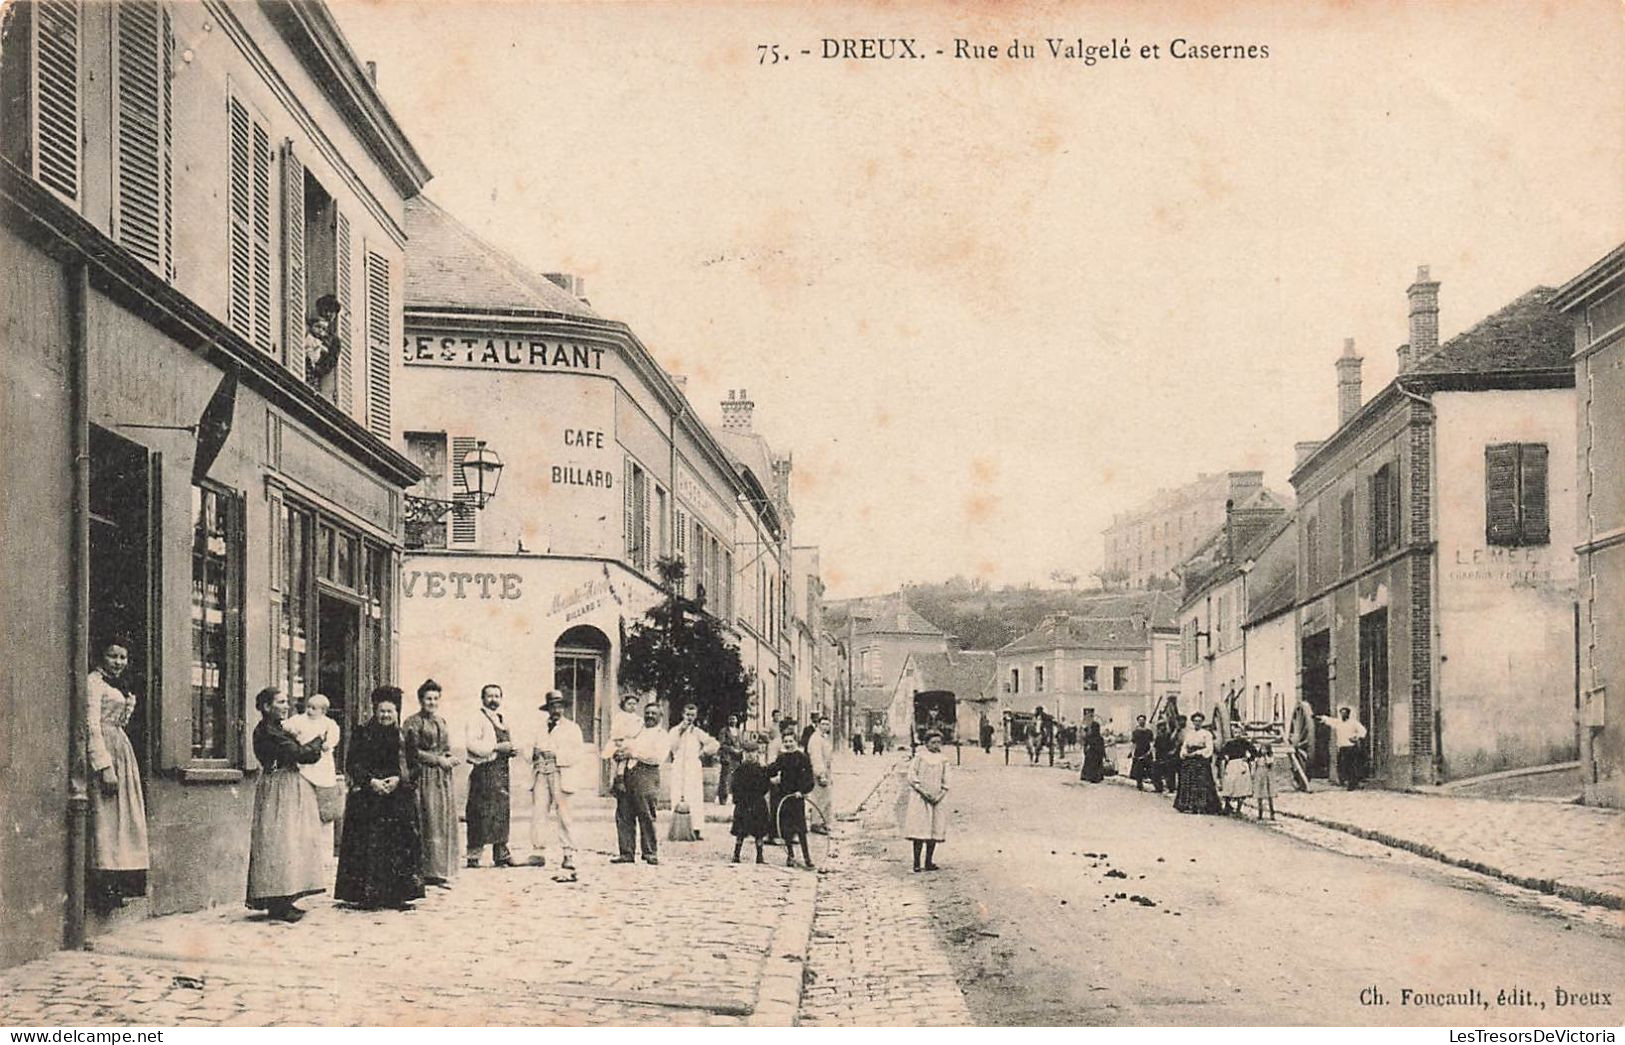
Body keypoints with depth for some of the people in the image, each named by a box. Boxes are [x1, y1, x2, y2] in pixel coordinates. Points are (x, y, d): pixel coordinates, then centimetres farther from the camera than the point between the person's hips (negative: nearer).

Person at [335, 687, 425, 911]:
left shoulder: (404, 736, 8)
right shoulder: (362, 733, 2)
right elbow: (352, 765, -1)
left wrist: (399, 779, -12)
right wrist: (370, 781, -14)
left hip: (399, 797, 2)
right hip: (368, 798, -2)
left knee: (399, 846, 0)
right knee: (368, 846, -5)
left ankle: (396, 895, 5)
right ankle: (367, 895, -1)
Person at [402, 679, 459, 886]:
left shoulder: (442, 722, 17)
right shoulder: (413, 723, -3)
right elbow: (414, 753, -9)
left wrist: (450, 759, 0)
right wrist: (439, 760, -11)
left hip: (442, 778, 6)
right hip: (423, 778, -6)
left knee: (445, 821, 2)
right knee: (427, 822, -9)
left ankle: (440, 871, 6)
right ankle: (426, 872, -6)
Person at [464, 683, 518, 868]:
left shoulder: (503, 721, 20)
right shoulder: (476, 720, -5)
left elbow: (510, 743, 30)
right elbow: (471, 744, -17)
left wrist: (513, 749, 6)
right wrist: (496, 747, -18)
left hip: (502, 771, 7)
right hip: (484, 771, -7)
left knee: (502, 813, 9)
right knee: (480, 815, -8)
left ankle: (501, 855, 15)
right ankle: (474, 856, -4)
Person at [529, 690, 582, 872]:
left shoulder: (572, 728, 9)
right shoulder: (540, 730, 23)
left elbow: (575, 755, 0)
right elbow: (531, 750, 22)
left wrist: (555, 756, -12)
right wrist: (535, 753, -1)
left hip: (561, 775, -4)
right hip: (540, 775, 4)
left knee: (563, 815, -9)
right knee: (538, 813, -5)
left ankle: (569, 855, -9)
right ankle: (538, 853, -2)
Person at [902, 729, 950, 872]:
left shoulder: (943, 759, 11)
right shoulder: (919, 756, -2)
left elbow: (945, 782, 10)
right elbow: (912, 777, -6)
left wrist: (940, 795, -5)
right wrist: (923, 792, -14)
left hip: (936, 799, 4)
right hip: (919, 798, -4)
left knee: (935, 829, 3)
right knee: (919, 829, -8)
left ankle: (929, 862, 11)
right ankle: (917, 863, -6)